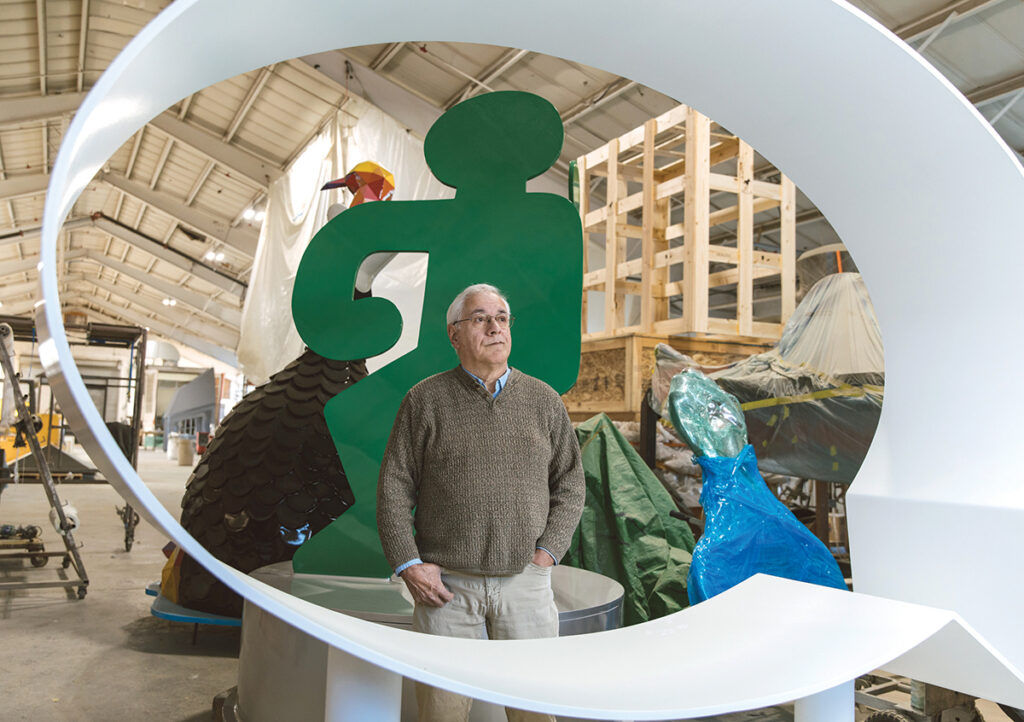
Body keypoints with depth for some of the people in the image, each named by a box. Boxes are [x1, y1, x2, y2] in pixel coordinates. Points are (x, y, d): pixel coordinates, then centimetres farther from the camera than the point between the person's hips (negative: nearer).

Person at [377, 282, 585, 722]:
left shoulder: (544, 401, 6)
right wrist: (408, 564, -6)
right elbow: (394, 488, 0)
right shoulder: (425, 400, 0)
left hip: (525, 582, 2)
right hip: (446, 585, -1)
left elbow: (570, 484, 9)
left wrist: (547, 552, -1)